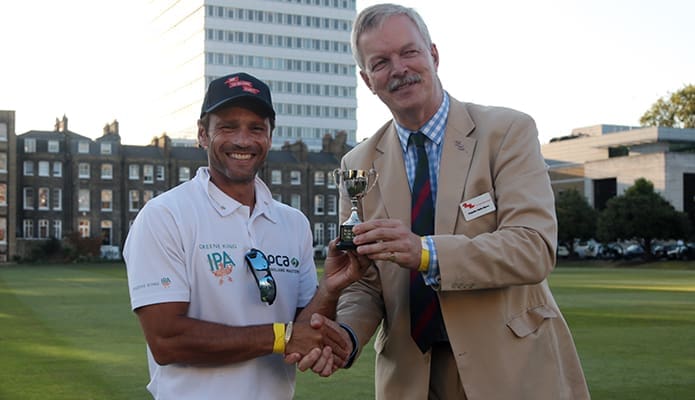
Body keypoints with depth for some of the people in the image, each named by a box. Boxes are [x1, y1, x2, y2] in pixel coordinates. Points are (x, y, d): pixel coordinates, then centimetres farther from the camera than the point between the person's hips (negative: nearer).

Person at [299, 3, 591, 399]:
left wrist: (427, 253, -31)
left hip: (513, 367, -2)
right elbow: (363, 284, 3)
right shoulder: (359, 165, 2)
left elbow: (535, 247, -19)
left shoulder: (509, 130, -8)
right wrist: (344, 333, -19)